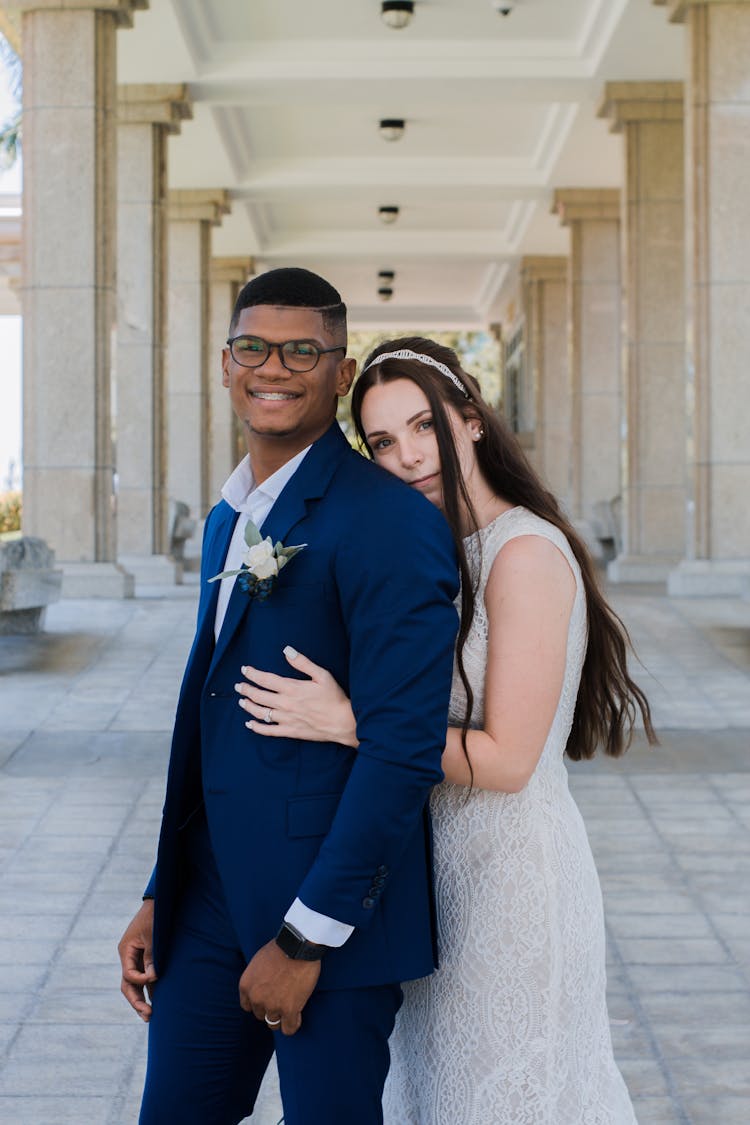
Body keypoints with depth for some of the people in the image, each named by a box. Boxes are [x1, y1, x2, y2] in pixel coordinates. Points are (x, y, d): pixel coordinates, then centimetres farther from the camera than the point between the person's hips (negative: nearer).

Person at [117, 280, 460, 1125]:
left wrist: (306, 937, -18)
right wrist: (162, 897, 16)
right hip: (210, 910, 7)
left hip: (333, 915, -7)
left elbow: (404, 746, -20)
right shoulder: (228, 521, 13)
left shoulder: (390, 523, -15)